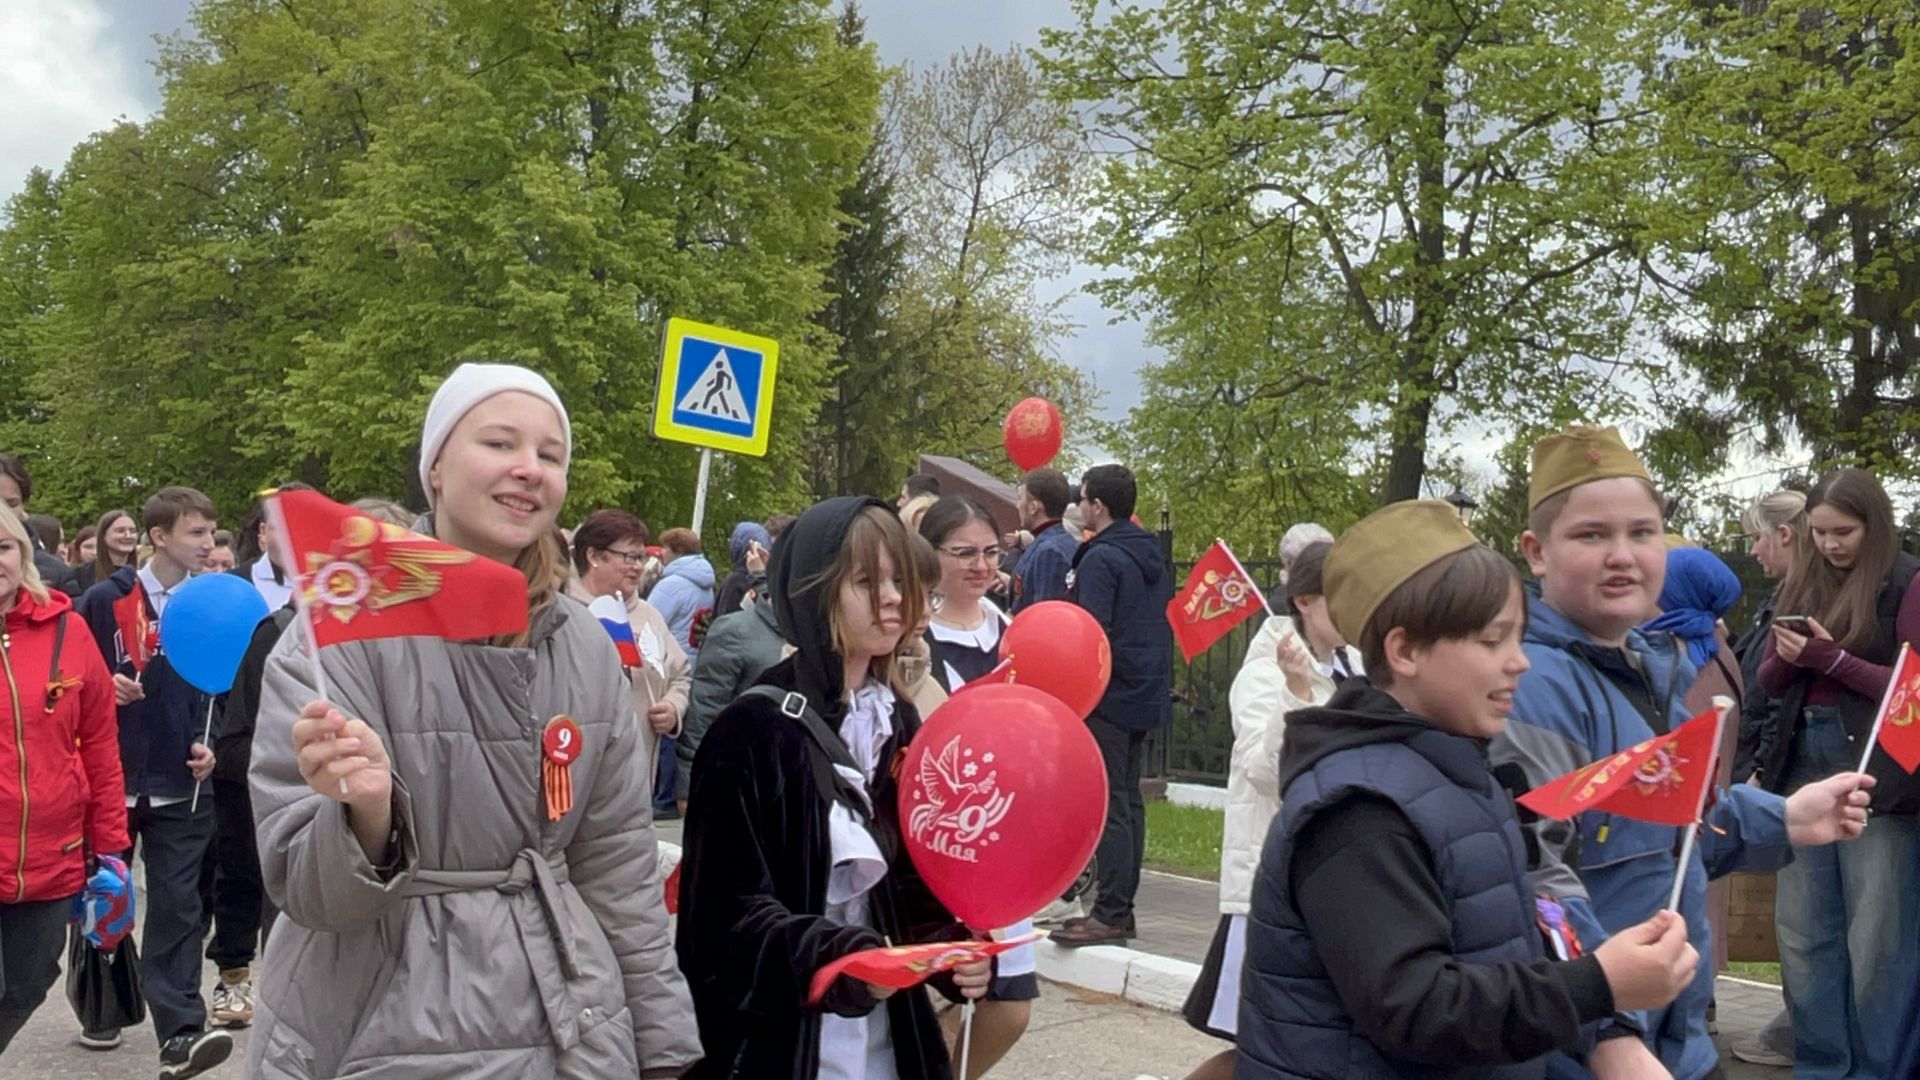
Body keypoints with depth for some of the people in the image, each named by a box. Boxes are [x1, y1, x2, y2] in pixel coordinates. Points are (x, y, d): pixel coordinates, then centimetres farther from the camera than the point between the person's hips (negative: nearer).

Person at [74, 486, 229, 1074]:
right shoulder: (104, 600, -5)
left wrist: (204, 742, -3)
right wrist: (101, 688, -18)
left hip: (178, 784, 1)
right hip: (109, 778, -1)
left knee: (176, 908, -3)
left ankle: (182, 1033, -5)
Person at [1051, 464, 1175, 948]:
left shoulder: (1100, 559, -14)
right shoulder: (1154, 556, 13)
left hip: (1107, 698, -9)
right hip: (1147, 694, 9)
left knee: (1107, 804, -5)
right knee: (1129, 800, 13)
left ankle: (1111, 914, -2)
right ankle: (1121, 907, 20)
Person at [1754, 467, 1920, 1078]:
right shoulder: (1803, 583, 11)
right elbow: (1770, 681, 14)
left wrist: (1833, 660, -16)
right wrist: (1788, 657, -7)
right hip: (1804, 765, 6)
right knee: (1803, 933, 10)